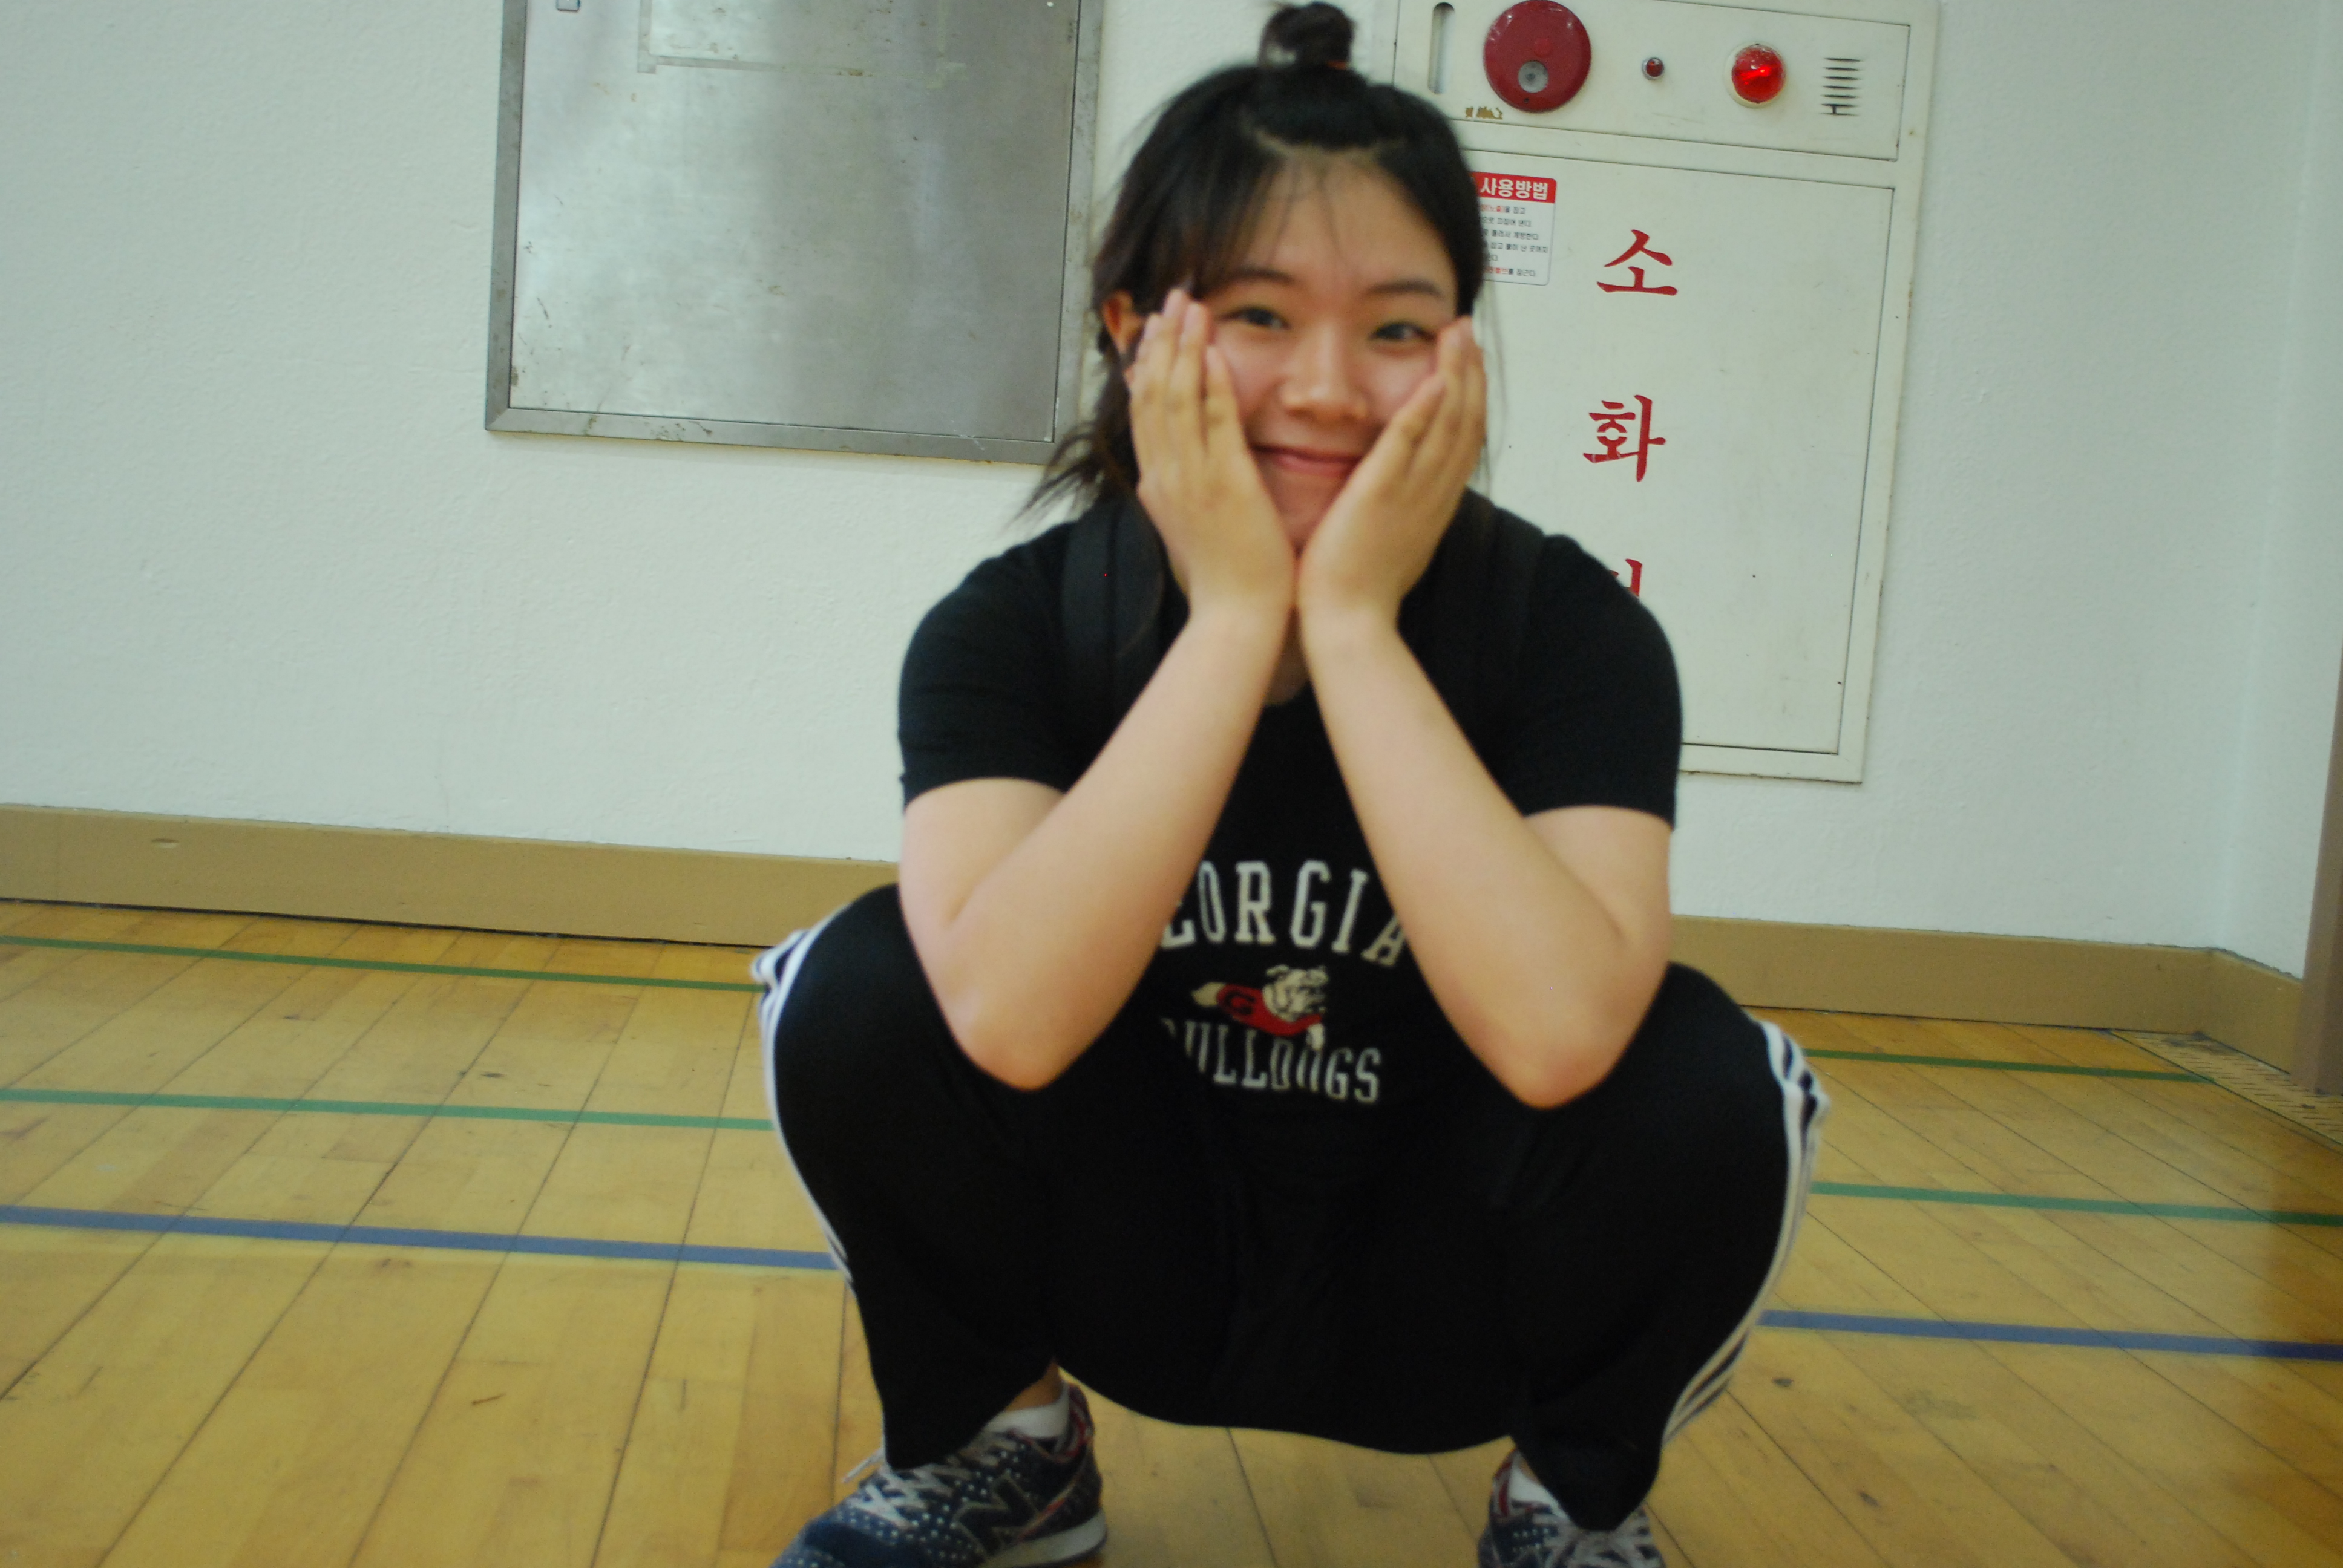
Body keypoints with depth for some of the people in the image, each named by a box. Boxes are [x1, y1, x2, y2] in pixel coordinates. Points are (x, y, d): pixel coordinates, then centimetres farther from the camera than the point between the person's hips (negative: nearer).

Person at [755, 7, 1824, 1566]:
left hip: (1437, 1291, 0)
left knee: (1700, 1074, -28)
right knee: (866, 986, -23)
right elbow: (1013, 1022, -35)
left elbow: (1558, 1039, -38)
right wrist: (1238, 614, -33)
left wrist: (1350, 619, -34)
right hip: (1145, 1262, 1)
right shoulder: (1016, 623, -16)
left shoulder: (1565, 624, -19)